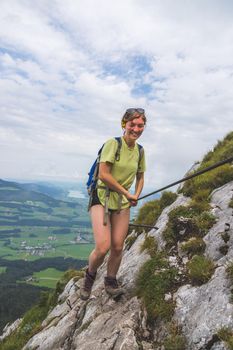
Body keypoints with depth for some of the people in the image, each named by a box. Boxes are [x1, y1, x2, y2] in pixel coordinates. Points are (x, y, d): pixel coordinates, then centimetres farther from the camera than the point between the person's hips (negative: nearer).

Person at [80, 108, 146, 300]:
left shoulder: (140, 150, 7)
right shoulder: (113, 143, -13)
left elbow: (140, 177, 19)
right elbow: (103, 175, -19)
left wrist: (136, 196, 1)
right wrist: (127, 193, -13)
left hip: (123, 202, 5)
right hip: (102, 198, -5)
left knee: (118, 247, 4)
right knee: (103, 247, -13)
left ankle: (111, 281, 30)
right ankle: (90, 275, 20)